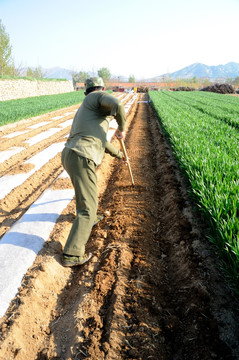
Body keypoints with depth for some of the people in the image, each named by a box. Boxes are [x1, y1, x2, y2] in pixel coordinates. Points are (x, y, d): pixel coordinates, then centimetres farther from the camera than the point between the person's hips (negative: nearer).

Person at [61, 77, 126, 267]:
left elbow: (100, 140, 40)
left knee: (85, 190, 36)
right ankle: (72, 255, 2)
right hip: (81, 159, -9)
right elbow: (117, 104, -19)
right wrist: (122, 127, 0)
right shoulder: (97, 97, 5)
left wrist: (118, 153, 51)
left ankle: (88, 217, 60)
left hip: (69, 155, 9)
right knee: (88, 208, -2)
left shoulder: (84, 111, 32)